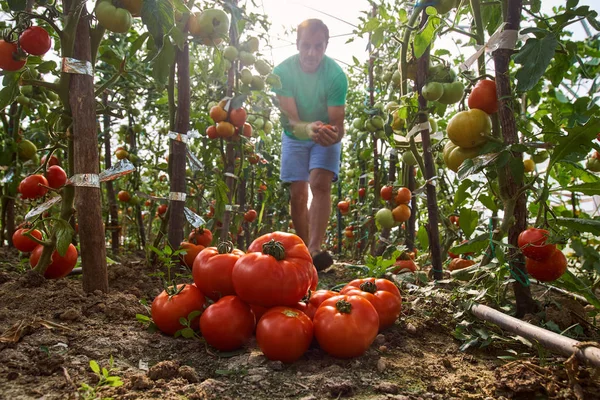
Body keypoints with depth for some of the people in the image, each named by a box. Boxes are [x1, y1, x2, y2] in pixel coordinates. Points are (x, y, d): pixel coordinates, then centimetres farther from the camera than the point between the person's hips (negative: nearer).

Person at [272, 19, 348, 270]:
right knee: (297, 194, -2)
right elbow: (290, 119, -29)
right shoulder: (283, 71, -24)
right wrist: (309, 128, -51)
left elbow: (337, 123, -26)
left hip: (326, 135, -1)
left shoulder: (336, 75, -25)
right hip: (295, 136, 2)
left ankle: (314, 250, -30)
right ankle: (305, 251, 8)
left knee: (320, 184, -22)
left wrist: (332, 134, -50)